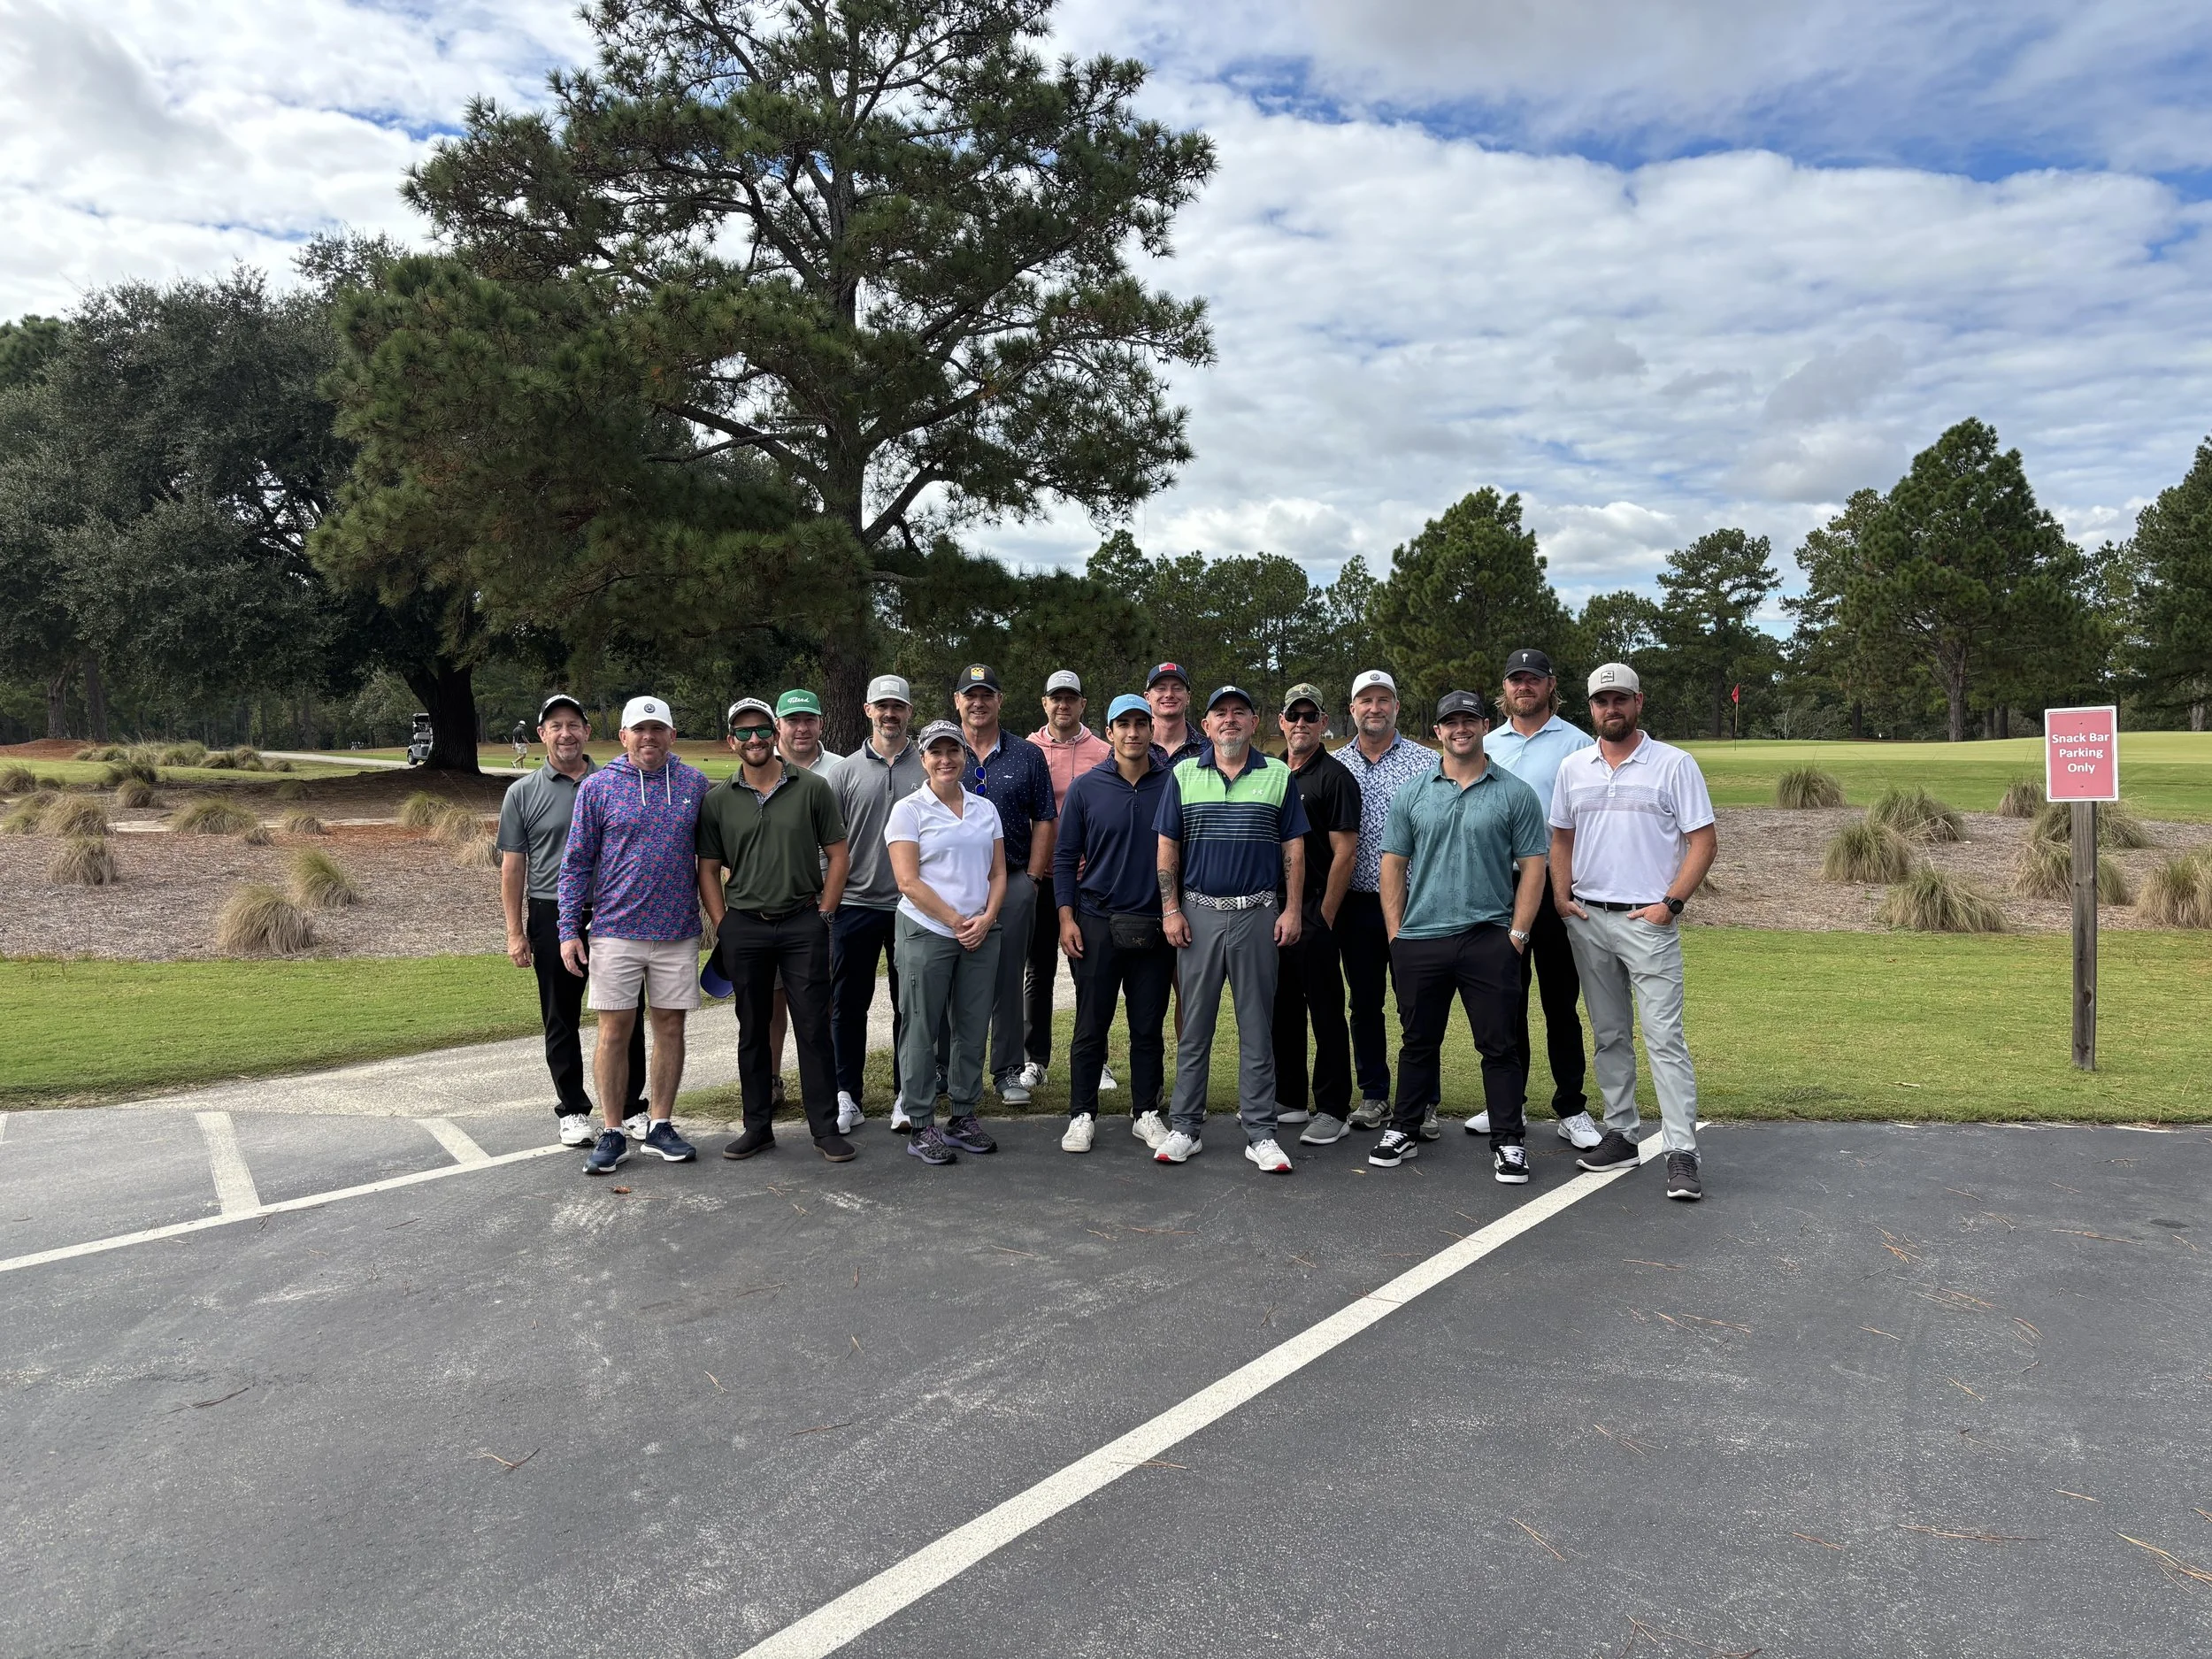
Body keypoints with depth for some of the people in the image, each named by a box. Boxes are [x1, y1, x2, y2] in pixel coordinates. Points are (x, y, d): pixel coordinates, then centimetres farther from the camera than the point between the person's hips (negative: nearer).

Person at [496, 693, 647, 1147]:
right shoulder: (523, 794, 4)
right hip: (553, 917, -1)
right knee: (561, 1020, 8)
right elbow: (513, 867, 4)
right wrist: (515, 933, -1)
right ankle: (572, 1109, 20)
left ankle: (631, 1107, 16)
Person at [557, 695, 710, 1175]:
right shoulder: (598, 786, 0)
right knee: (614, 1031, 1)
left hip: (678, 932, 2)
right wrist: (569, 929, -4)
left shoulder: (694, 784, 6)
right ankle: (612, 1134, 11)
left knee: (670, 1028, 7)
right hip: (616, 932, -2)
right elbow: (576, 862, 1)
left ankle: (660, 1126, 19)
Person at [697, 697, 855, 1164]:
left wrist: (823, 914, -2)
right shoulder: (717, 800, 5)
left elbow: (837, 855, 3)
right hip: (744, 927, 2)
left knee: (814, 1028, 0)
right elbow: (709, 870, 9)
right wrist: (722, 928, 1)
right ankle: (757, 1126, 21)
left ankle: (826, 1128, 8)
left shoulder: (811, 788, 1)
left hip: (803, 923, -2)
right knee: (752, 1031, 10)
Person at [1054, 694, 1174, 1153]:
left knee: (1148, 1028, 8)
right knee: (1091, 1026, 4)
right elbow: (1065, 856, 4)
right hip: (1097, 923, -1)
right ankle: (1082, 1115, 15)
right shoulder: (1086, 788, 1)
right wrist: (1066, 917, -3)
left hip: (1155, 925, 1)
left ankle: (1146, 1113, 21)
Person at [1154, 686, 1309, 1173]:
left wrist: (1291, 910, -2)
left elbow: (1293, 847, 5)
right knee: (1194, 1026, 7)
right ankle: (1185, 1128, 16)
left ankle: (1260, 1133, 12)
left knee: (1257, 1028, 5)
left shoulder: (1278, 776, 6)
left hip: (1258, 914, 0)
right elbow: (1167, 847, 6)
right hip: (1198, 913, 1)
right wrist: (1170, 909, -2)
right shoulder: (1183, 775, 7)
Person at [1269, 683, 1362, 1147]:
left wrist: (1323, 916, -13)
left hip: (1315, 913, -7)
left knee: (1326, 1012, -1)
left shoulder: (1335, 776, -7)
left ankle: (1332, 1109, 6)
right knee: (1282, 1007, 13)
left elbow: (1345, 851, -11)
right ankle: (1288, 1098, 25)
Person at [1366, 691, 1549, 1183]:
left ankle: (1508, 1142, 13)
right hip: (1419, 940, 2)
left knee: (1500, 1045, 3)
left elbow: (1532, 866, 1)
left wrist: (1517, 933, -5)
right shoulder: (1412, 795, 7)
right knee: (1418, 1043, 12)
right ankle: (1404, 1132, 24)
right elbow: (1393, 865, 8)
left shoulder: (1515, 793, 2)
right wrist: (1396, 934, 2)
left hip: (1489, 939, -2)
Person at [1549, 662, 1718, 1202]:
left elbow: (1704, 840, -4)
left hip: (1648, 920, -5)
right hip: (1587, 919, 5)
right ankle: (1621, 1135, 21)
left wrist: (1672, 902, -13)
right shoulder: (1573, 767, 10)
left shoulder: (1674, 764, -3)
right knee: (1609, 1035, 12)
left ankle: (1681, 1152, -5)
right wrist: (1562, 896, 3)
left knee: (1665, 1036, -7)